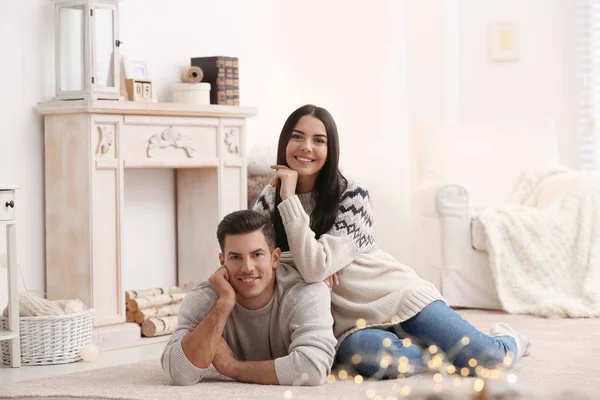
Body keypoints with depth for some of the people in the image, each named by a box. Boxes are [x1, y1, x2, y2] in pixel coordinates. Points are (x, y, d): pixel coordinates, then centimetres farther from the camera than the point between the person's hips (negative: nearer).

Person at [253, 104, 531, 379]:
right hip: (350, 324, 2)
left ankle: (505, 340, 17)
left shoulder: (352, 196, -8)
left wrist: (289, 198, -21)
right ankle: (454, 350, -11)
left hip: (398, 297, -1)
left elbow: (317, 267, -21)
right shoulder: (268, 203, 3)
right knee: (367, 353, -39)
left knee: (490, 360, -20)